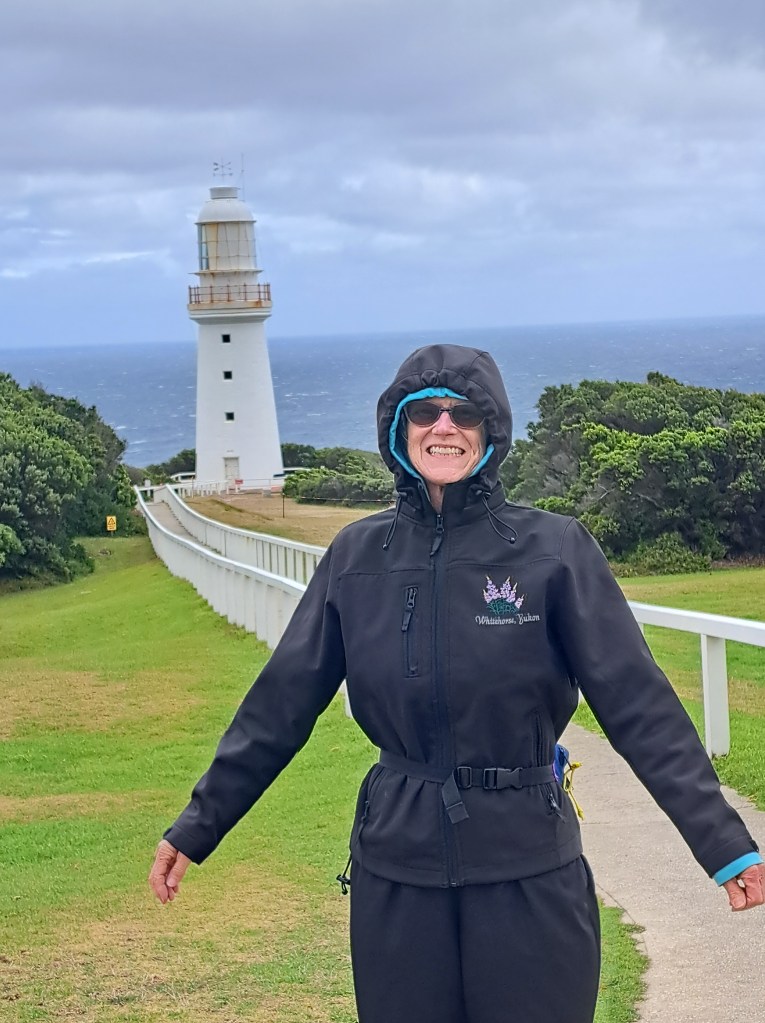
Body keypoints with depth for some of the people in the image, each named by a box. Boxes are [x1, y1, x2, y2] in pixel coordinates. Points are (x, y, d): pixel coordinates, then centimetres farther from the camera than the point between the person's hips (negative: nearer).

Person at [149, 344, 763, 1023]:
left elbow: (639, 705, -8)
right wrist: (197, 828, 8)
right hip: (395, 874, 2)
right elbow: (280, 706, 8)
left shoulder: (555, 549, -6)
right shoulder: (357, 556, 3)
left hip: (530, 874, -2)